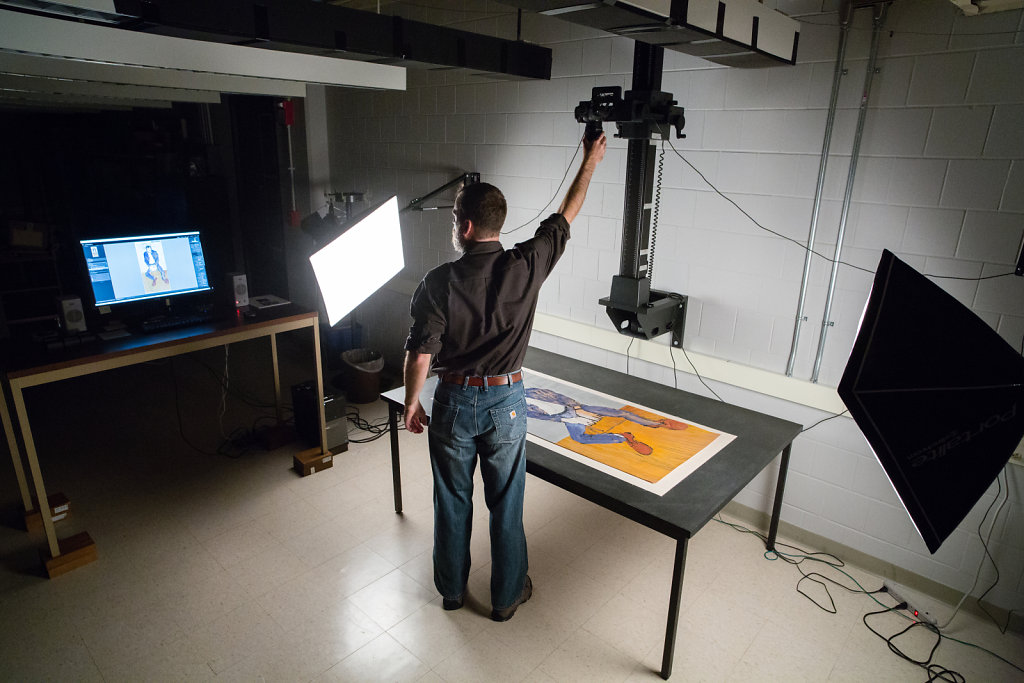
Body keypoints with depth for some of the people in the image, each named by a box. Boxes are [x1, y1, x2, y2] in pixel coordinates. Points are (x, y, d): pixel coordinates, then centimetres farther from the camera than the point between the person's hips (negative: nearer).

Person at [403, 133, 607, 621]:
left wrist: (411, 402, 4)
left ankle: (451, 588, 38)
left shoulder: (439, 282, -16)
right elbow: (565, 216, 2)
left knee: (452, 501, 18)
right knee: (506, 505, 16)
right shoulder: (526, 266, -12)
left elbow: (420, 355, -13)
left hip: (454, 402, 0)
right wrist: (590, 162, 16)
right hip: (506, 402, 1)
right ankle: (507, 595, 33)